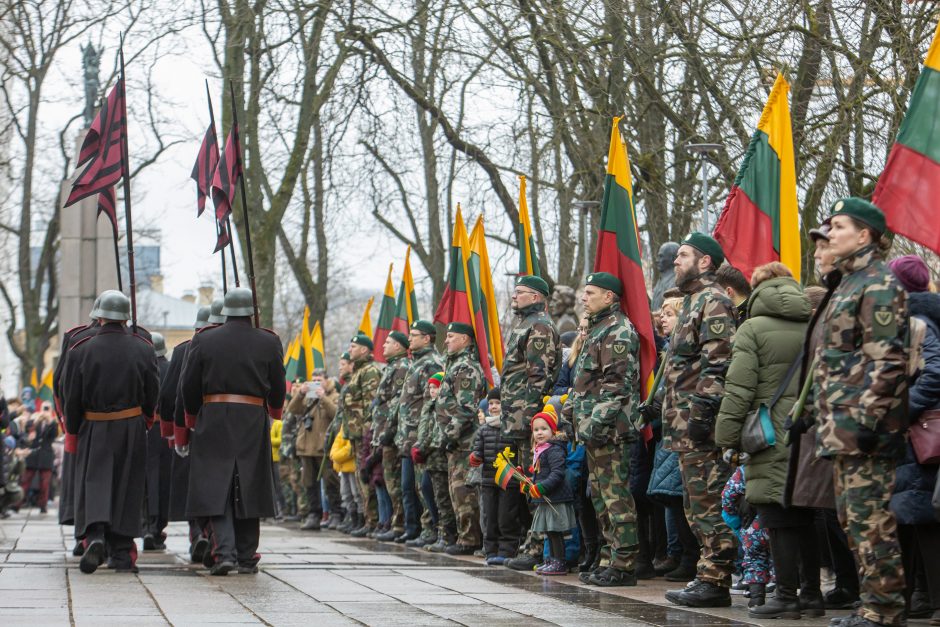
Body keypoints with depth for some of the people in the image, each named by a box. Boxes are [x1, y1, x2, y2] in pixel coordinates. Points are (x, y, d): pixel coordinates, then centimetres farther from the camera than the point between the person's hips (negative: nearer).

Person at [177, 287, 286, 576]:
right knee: (248, 488, 7)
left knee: (216, 487, -1)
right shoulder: (268, 342, 1)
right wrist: (274, 410, 28)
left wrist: (190, 420, 20)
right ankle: (246, 556, 10)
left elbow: (188, 387, 3)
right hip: (253, 422, 1)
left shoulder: (204, 340, 1)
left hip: (214, 422, -1)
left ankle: (224, 551, -14)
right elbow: (278, 391, 6)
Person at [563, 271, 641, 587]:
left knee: (616, 493, -10)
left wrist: (597, 420, -22)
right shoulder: (597, 329, 22)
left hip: (610, 429, -11)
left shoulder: (618, 330, -11)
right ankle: (612, 557, 17)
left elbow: (617, 382, -19)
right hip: (595, 429, 11)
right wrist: (575, 413, 21)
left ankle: (625, 564, -9)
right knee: (601, 494, 12)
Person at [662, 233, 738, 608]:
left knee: (709, 503, -10)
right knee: (698, 504, 12)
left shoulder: (713, 302, -9)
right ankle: (708, 577, 16)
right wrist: (674, 417, 22)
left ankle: (715, 582, -9)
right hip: (686, 425, 11)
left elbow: (719, 363, -19)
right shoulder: (695, 301, 23)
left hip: (701, 425, -11)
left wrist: (702, 411, -23)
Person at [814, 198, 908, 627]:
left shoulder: (878, 283, -11)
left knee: (870, 518, -9)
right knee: (852, 516, 12)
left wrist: (863, 418, -23)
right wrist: (827, 415, 22)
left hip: (864, 424, -10)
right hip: (842, 425, 10)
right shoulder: (849, 283, 20)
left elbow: (887, 360, -18)